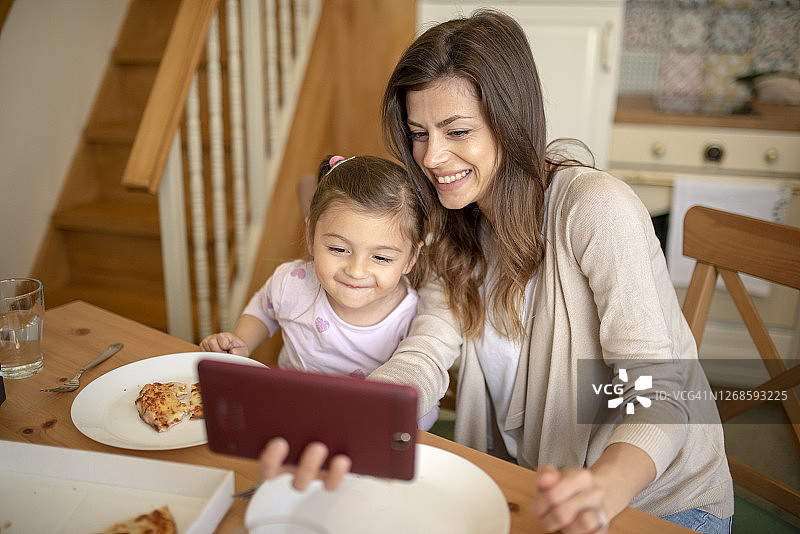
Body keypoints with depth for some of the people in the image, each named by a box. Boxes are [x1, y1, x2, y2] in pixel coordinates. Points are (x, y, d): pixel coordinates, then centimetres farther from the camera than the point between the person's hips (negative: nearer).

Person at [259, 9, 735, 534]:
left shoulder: (597, 207, -21)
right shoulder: (457, 228, -1)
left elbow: (658, 395, -24)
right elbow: (424, 356, -14)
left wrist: (603, 489, -44)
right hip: (526, 480, 4)